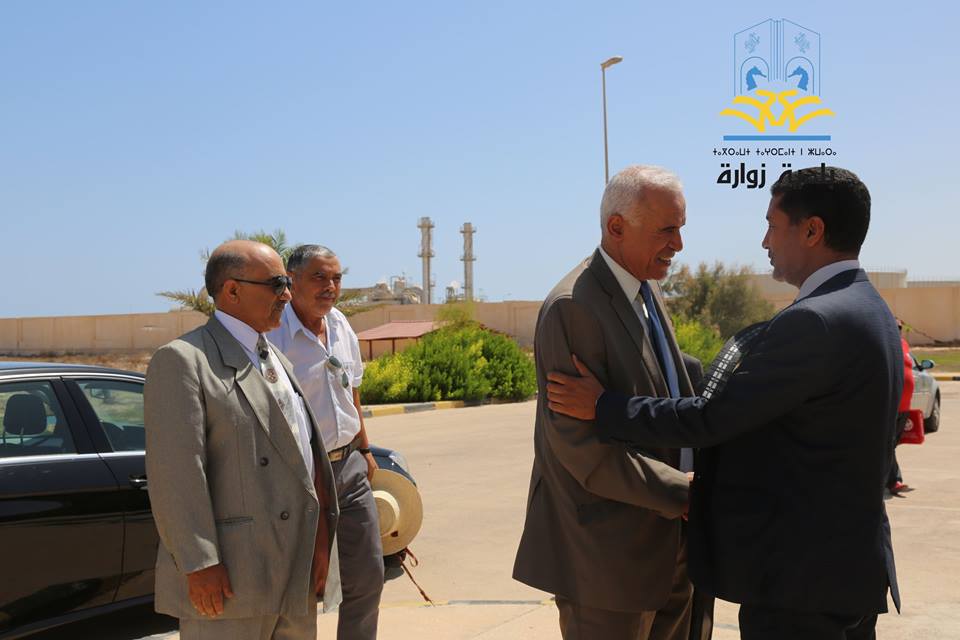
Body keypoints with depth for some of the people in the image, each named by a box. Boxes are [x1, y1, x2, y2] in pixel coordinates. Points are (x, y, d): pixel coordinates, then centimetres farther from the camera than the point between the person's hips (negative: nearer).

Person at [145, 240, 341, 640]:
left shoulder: (278, 361, 16)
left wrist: (321, 542, 10)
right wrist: (200, 564, -20)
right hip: (229, 578, -8)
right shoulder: (182, 361, -10)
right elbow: (175, 473, -17)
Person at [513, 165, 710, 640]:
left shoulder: (647, 290, 9)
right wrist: (683, 491, -18)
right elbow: (583, 448, -23)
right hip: (609, 553, -8)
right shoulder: (573, 307, -20)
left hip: (666, 544, 9)